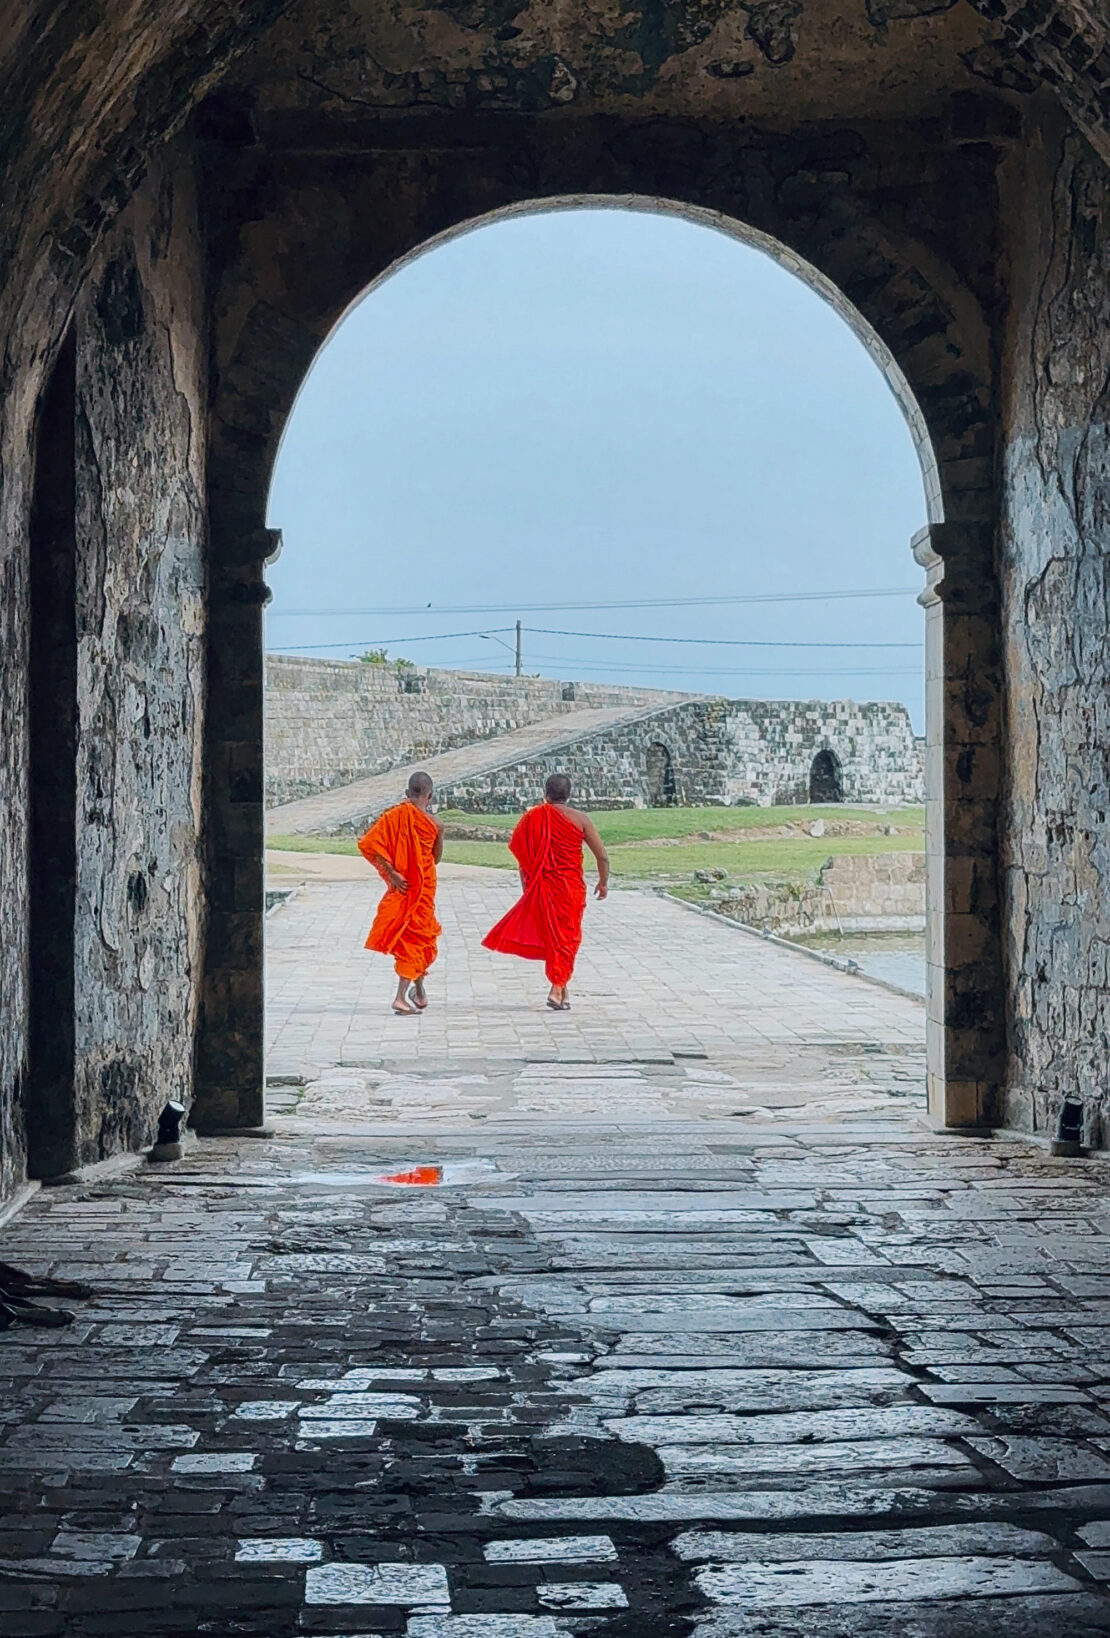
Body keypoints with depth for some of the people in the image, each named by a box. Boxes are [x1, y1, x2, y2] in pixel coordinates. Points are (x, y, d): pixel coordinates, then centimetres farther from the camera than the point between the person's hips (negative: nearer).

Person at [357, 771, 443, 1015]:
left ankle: (419, 993, 26)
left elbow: (369, 844, -18)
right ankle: (402, 996, -2)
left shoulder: (397, 815, -8)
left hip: (402, 884, 2)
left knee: (409, 936, 18)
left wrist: (391, 872, -14)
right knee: (415, 937, 6)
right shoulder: (435, 824, -10)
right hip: (424, 884, -2)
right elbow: (436, 858, 5)